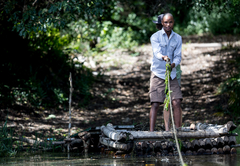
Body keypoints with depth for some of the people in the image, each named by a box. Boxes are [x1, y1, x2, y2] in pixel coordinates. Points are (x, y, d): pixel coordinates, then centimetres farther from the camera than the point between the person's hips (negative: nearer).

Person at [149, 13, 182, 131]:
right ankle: (151, 131, -9)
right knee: (155, 104, -9)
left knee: (176, 102, -6)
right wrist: (163, 57, -43)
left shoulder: (177, 38, 8)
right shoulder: (155, 37, -3)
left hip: (172, 74, 3)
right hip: (158, 74, -3)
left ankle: (178, 130, 0)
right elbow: (157, 52, -19)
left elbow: (178, 56, 1)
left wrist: (173, 64, -22)